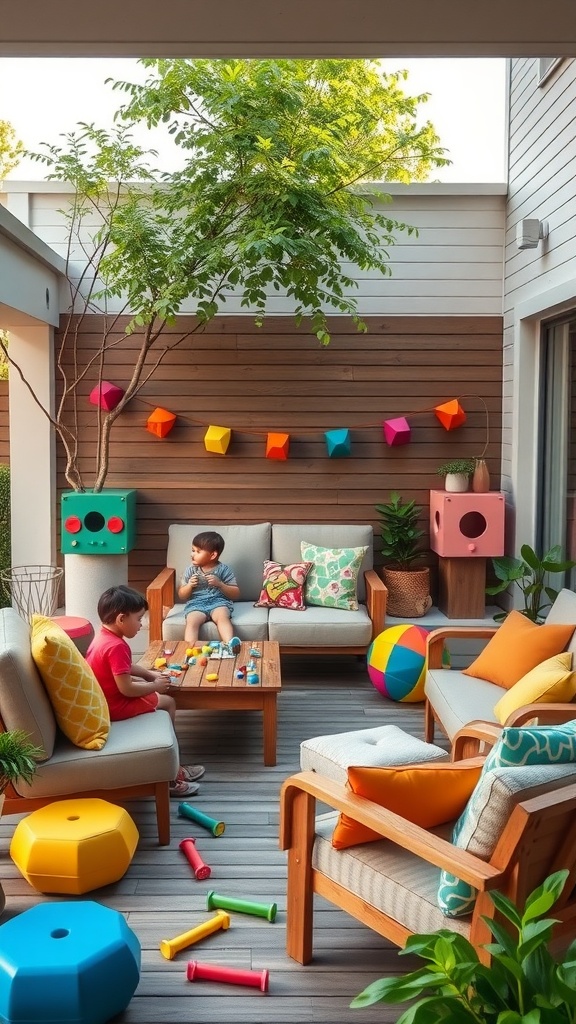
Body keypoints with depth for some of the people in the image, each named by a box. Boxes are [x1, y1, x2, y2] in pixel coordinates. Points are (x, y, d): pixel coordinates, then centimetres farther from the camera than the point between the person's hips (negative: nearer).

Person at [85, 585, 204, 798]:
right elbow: (127, 689, -28)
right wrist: (155, 686, -13)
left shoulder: (103, 636, 5)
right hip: (115, 706, -10)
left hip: (104, 699, 10)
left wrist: (151, 674, 11)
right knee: (168, 702, 2)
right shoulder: (117, 646, -27)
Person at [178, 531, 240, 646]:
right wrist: (189, 585, -6)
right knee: (192, 621, -30)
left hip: (218, 601, -2)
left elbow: (236, 595, 2)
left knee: (222, 617, -34)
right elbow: (182, 596, 16)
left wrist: (219, 584, -12)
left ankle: (229, 644, -53)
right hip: (196, 603, 2)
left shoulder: (224, 569, 4)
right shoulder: (191, 570, 11)